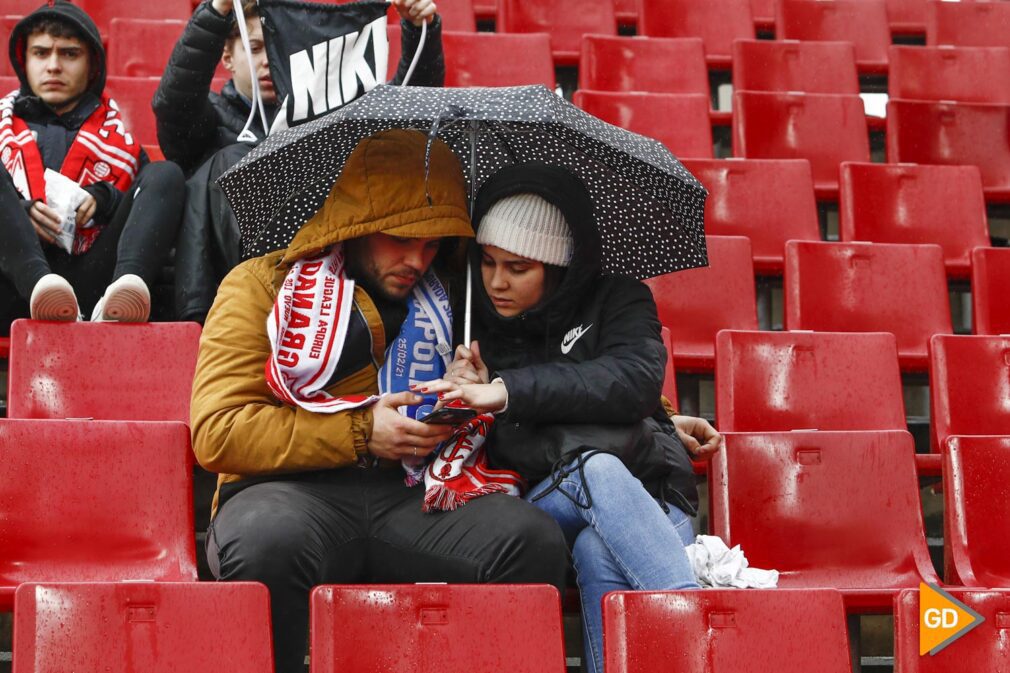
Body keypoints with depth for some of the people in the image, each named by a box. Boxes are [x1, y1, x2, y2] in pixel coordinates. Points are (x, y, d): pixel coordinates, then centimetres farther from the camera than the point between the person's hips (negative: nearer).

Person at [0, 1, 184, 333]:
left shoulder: (115, 134, 27)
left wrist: (103, 200, -4)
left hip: (89, 286, 1)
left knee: (164, 174, -11)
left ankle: (125, 283, -42)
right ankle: (40, 282, -44)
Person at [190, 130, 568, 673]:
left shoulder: (444, 300, 21)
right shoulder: (263, 285, 7)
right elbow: (217, 433, -5)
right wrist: (359, 433, -8)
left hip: (408, 501, 3)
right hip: (292, 491, -3)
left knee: (534, 540, -27)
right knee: (270, 538, -41)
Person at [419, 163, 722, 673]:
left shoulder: (616, 300, 9)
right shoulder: (479, 324, 18)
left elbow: (635, 379, -13)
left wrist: (509, 391, -21)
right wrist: (467, 394, -2)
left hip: (647, 501, 0)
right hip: (538, 511, 1)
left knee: (600, 554, -38)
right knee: (596, 467, -35)